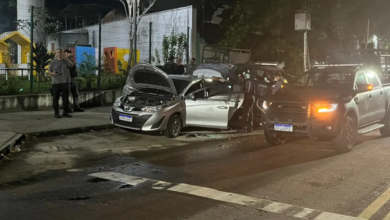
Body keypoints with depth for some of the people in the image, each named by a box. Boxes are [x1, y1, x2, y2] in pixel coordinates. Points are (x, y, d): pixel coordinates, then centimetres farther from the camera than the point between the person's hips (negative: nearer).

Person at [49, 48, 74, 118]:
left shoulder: (66, 61, 8)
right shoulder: (53, 62, 7)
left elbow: (72, 65, -12)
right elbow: (49, 70, 9)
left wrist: (67, 59, -29)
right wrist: (52, 73, -14)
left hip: (65, 82, 1)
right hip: (55, 82, -1)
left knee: (66, 98, 1)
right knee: (56, 98, 0)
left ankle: (65, 112, 10)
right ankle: (56, 113, 7)